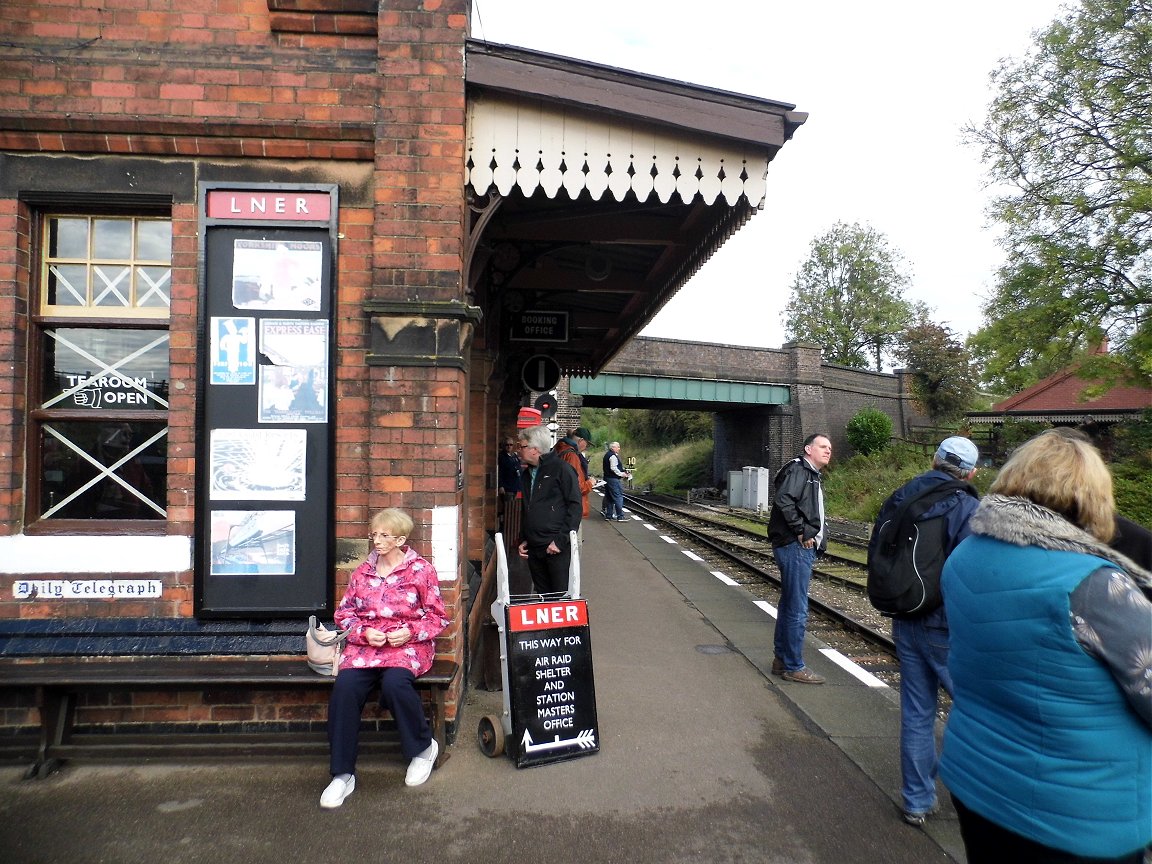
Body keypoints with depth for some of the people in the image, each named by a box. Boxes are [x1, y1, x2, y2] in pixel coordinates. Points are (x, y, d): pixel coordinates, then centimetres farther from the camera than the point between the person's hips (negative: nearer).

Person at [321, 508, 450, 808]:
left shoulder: (421, 570, 2)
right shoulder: (362, 572, 14)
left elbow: (438, 617, 5)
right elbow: (344, 613, 15)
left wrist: (410, 632, -12)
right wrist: (364, 632, -5)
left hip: (408, 645, -3)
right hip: (365, 644, 4)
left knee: (395, 682, -34)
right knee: (344, 687, -26)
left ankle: (423, 747, -5)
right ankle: (342, 774, -11)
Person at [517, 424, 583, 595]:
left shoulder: (561, 468, -7)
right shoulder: (527, 474, 16)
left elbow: (575, 506, -12)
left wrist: (561, 540, -17)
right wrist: (523, 540, 15)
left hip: (557, 549, -7)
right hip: (533, 549, 7)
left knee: (561, 596, -3)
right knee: (542, 596, 13)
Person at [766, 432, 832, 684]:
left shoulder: (813, 477, 22)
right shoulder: (798, 469, -9)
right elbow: (783, 499, -25)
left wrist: (818, 540, 8)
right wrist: (801, 531, -20)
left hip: (803, 548, 11)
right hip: (795, 547, -11)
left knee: (789, 605, 16)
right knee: (797, 609, -5)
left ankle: (782, 659, 25)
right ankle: (793, 667, 3)